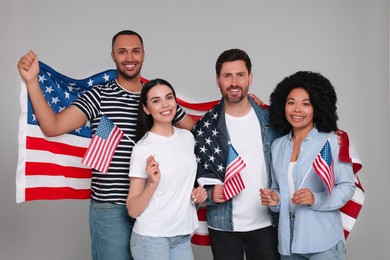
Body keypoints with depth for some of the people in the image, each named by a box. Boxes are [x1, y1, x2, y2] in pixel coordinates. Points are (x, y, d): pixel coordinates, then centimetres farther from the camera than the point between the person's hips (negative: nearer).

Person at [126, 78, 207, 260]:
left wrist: (197, 192, 0)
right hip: (151, 237, -5)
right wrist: (152, 183, -26)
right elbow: (132, 210, -12)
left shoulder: (187, 137, 2)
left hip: (183, 236, 5)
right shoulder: (142, 148, -13)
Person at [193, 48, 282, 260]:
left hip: (266, 223, 1)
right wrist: (210, 193, -17)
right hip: (224, 225, -1)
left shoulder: (270, 120, -1)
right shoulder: (205, 127, -5)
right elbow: (194, 175, 0)